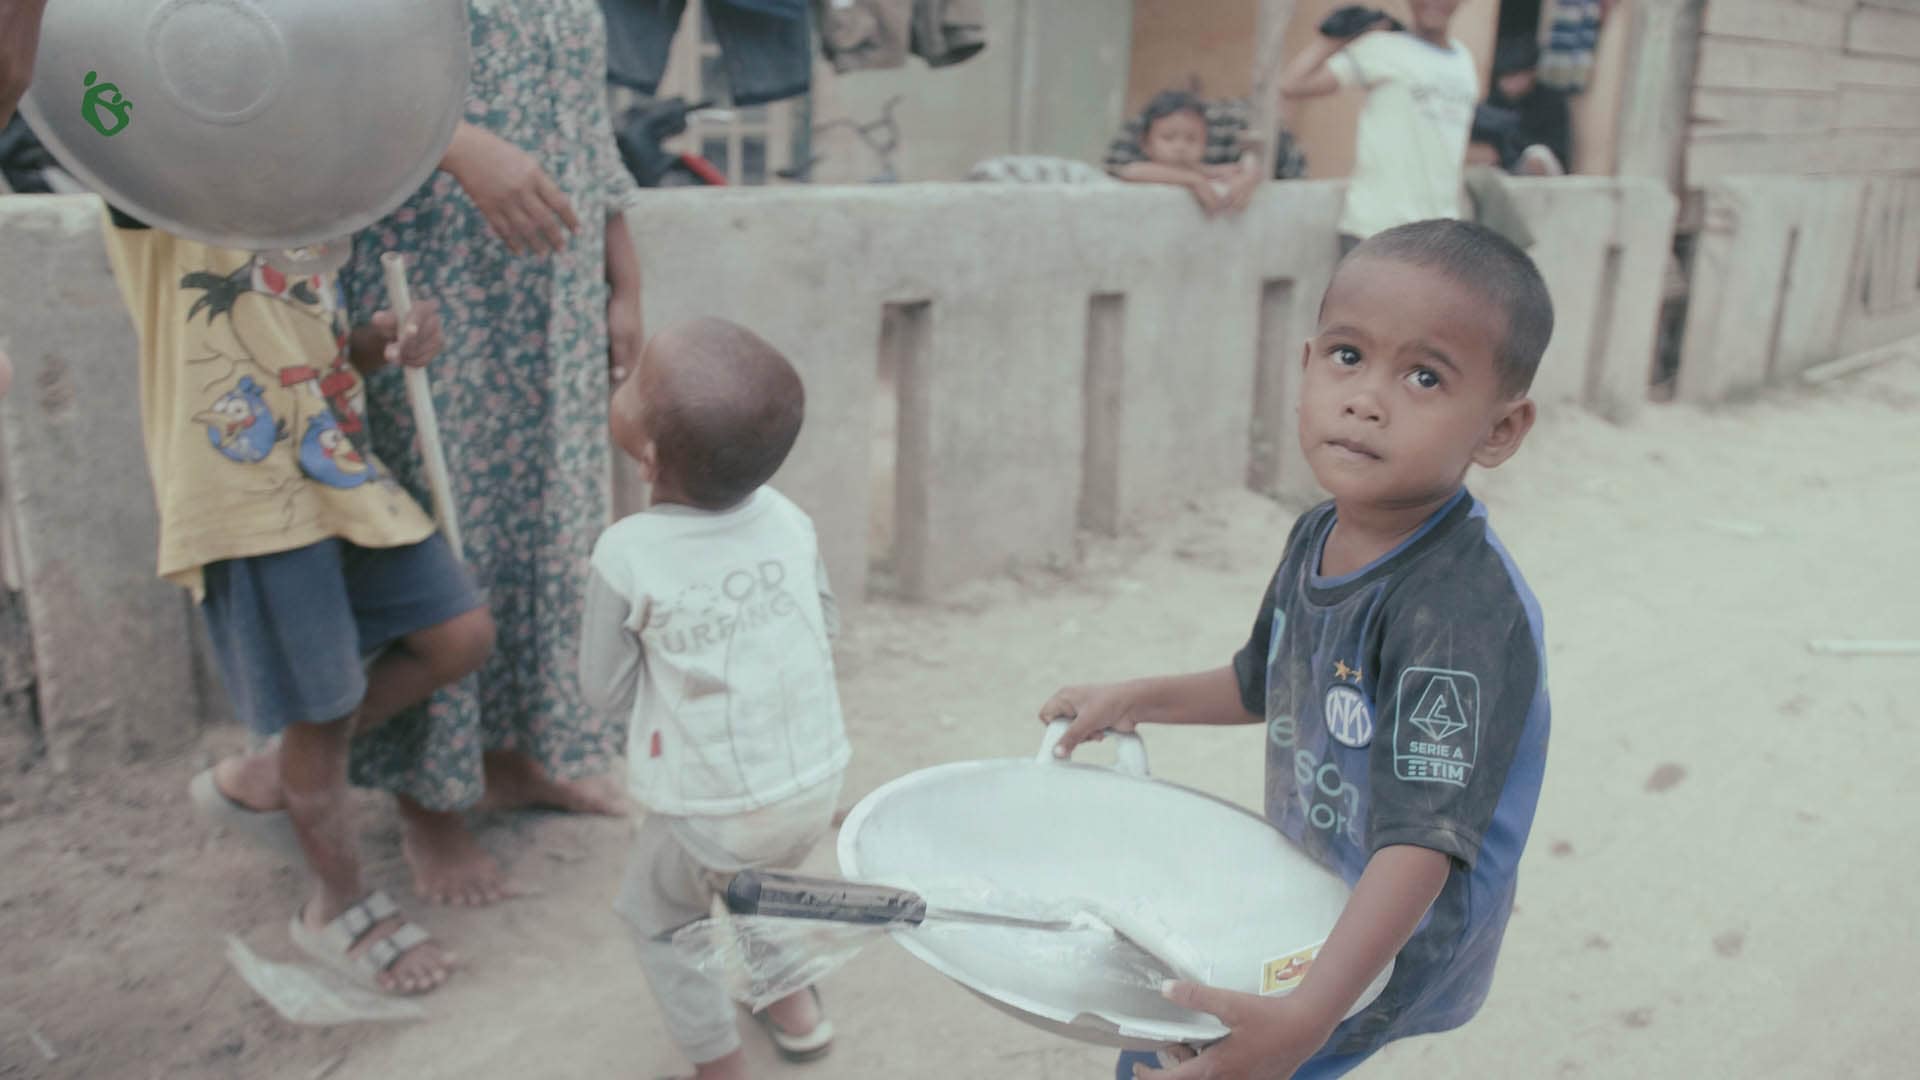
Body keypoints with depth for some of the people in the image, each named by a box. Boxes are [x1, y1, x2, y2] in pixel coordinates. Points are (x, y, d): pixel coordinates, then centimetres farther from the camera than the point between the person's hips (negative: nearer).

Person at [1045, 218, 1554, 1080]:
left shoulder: (1461, 612, -32)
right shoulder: (1315, 539, -6)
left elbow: (1424, 839, -36)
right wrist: (1137, 701, 7)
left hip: (1397, 939, -7)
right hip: (1304, 896, 8)